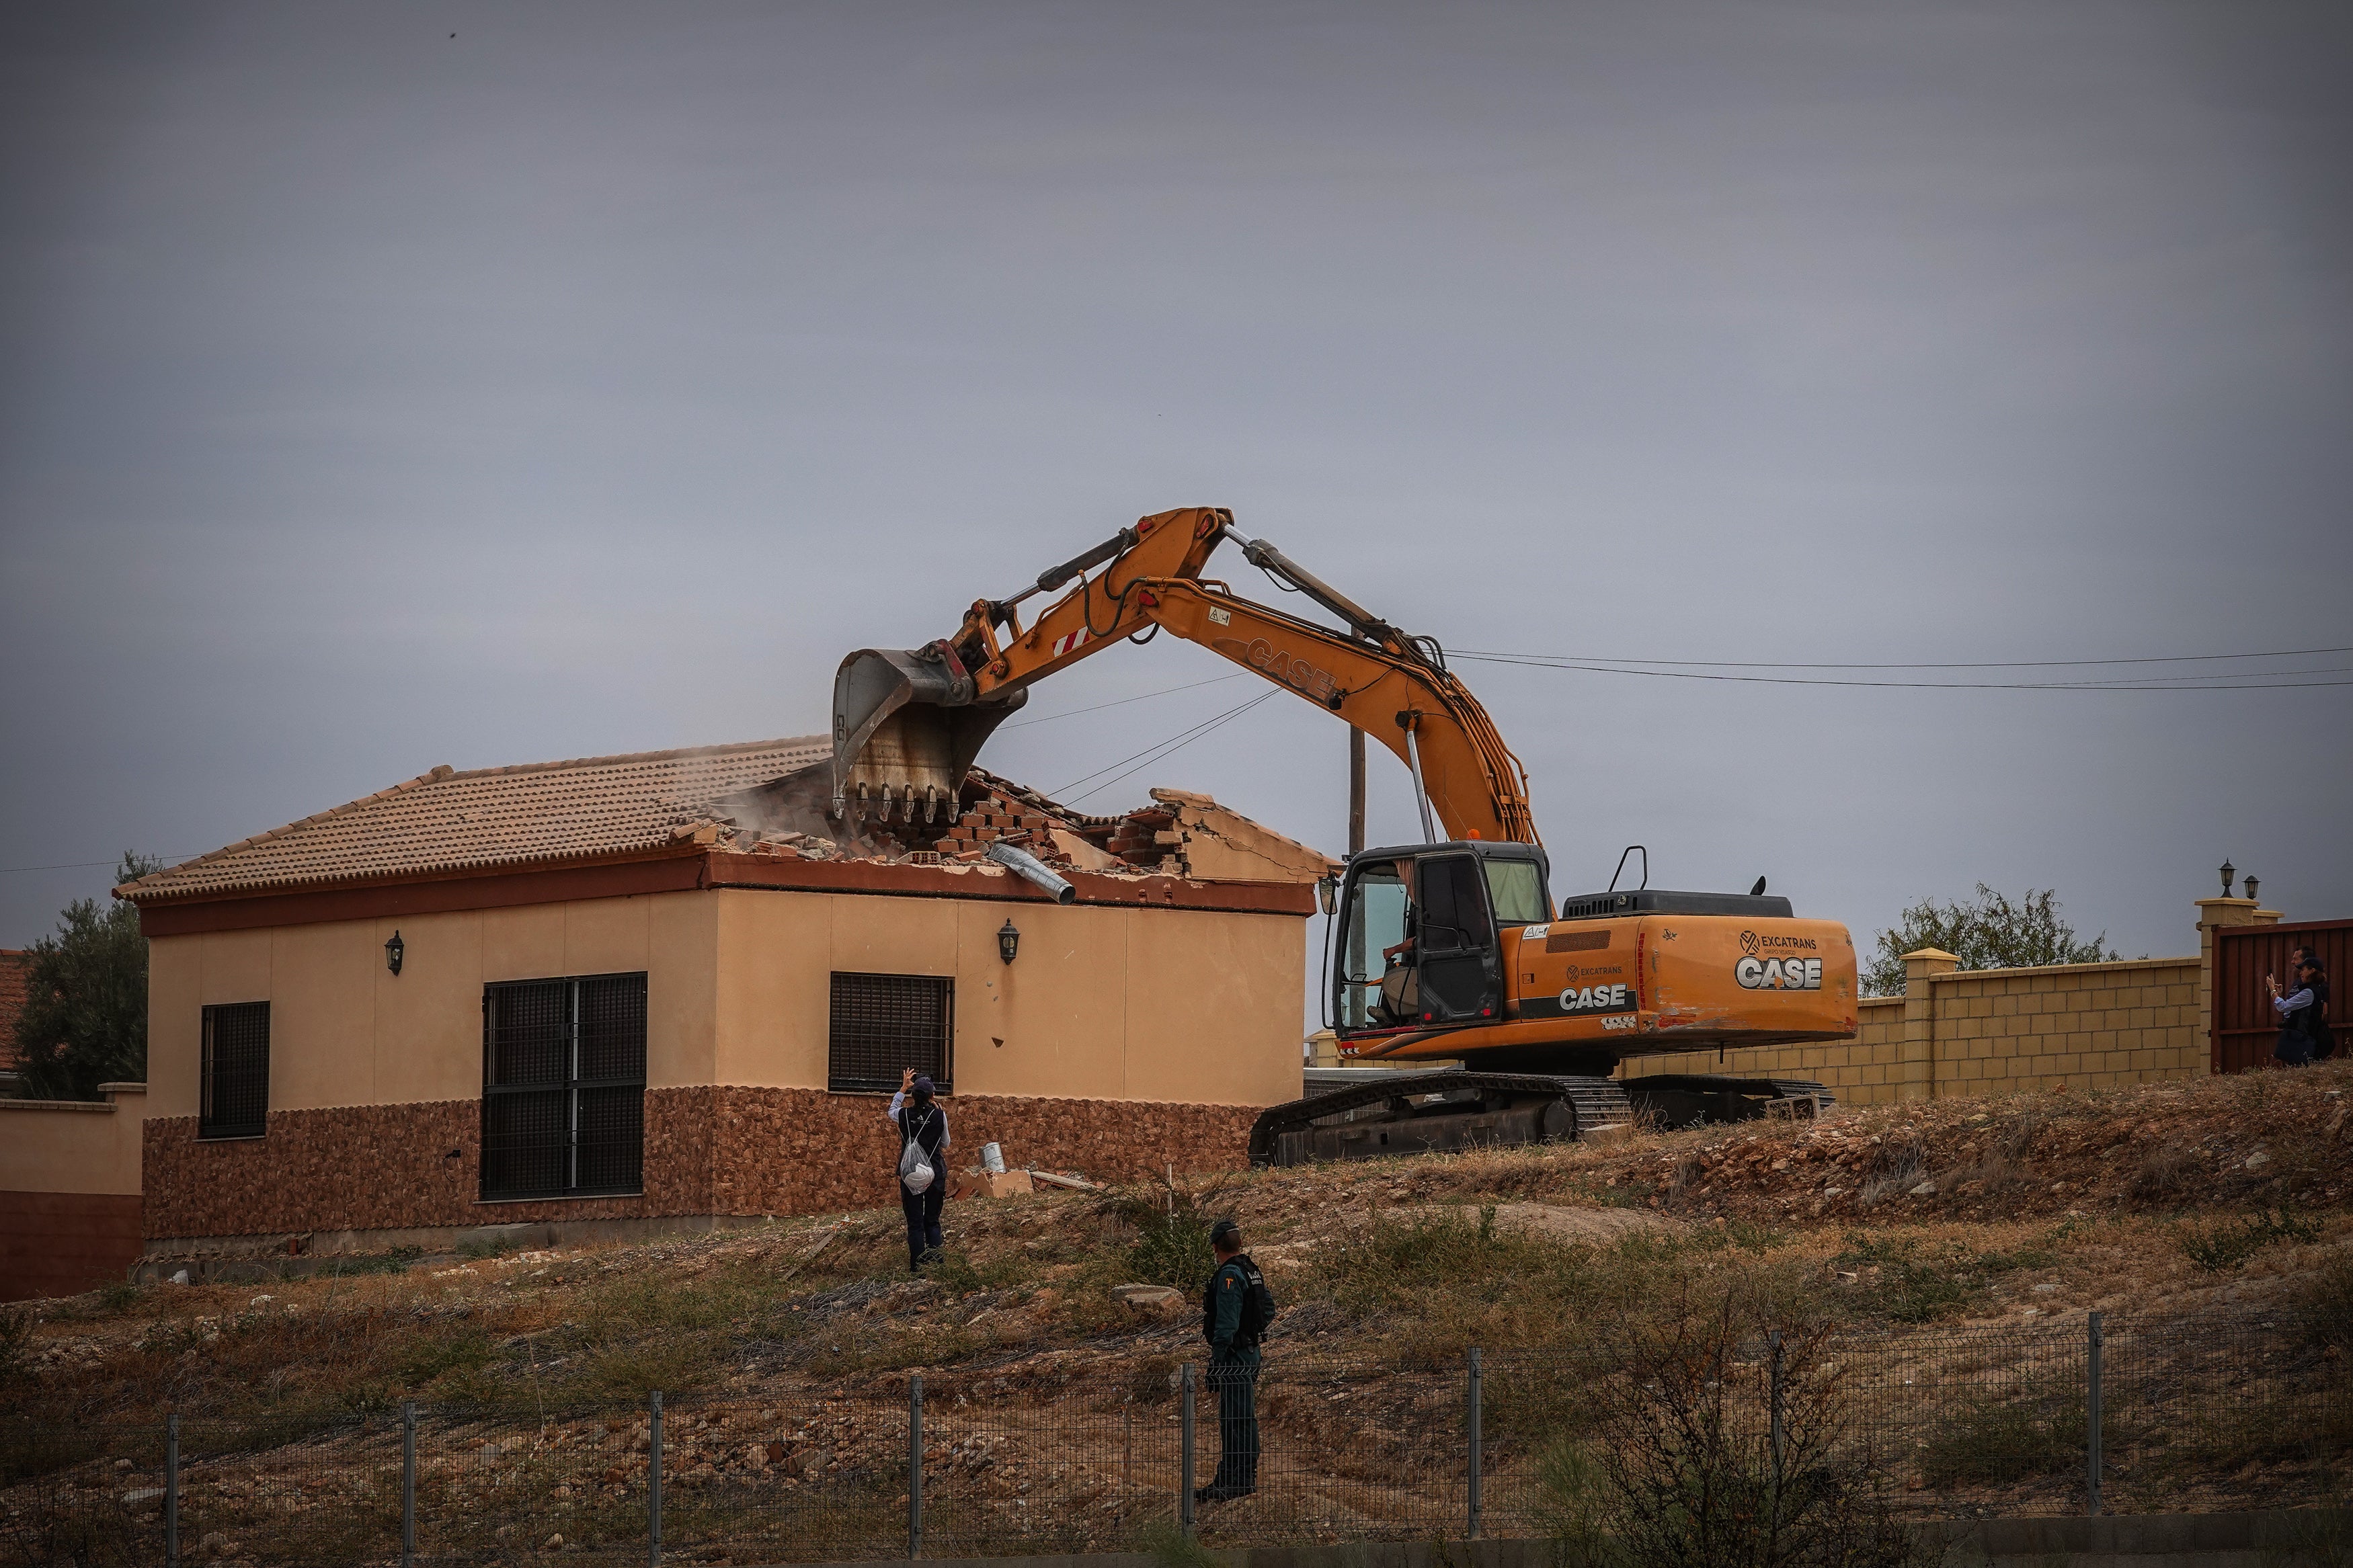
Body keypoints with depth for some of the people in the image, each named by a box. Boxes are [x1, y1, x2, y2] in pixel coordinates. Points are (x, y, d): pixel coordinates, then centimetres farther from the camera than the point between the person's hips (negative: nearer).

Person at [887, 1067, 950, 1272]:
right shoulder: (940, 1115, -9)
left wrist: (903, 1087, 28)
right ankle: (935, 1265, 3)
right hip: (936, 1174, 0)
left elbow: (892, 1111, 20)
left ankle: (917, 1268, -3)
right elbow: (945, 1144, 5)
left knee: (914, 1223, 3)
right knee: (932, 1222, 10)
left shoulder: (903, 1115, -6)